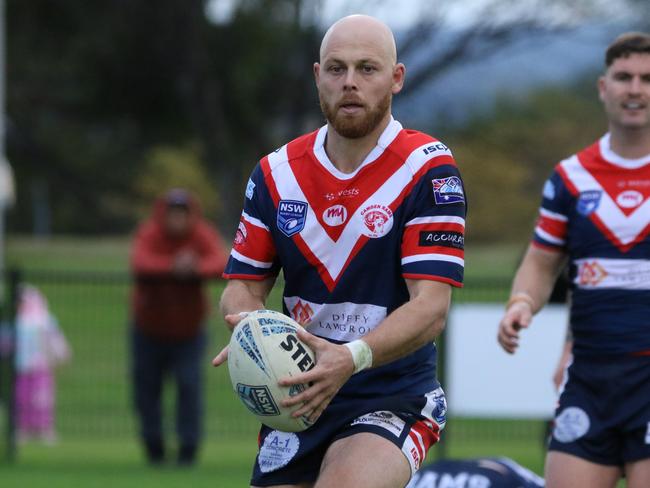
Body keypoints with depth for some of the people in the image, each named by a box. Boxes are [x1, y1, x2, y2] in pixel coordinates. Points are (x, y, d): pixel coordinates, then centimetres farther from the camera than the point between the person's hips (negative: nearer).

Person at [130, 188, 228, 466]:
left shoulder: (203, 236, -16)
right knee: (146, 385, 7)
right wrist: (173, 267, -55)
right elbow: (140, 264, -39)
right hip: (149, 332, 0)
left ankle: (188, 447, -4)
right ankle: (154, 446, 27)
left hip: (188, 332, 0)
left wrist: (196, 269, -56)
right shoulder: (149, 235, -19)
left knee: (189, 384, -14)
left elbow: (221, 263, -35)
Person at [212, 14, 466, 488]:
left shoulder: (429, 170, -10)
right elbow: (243, 286, 7)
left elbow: (431, 306, -17)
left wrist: (351, 358, -34)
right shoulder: (276, 173, 5)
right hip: (293, 399, 5)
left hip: (395, 399, -5)